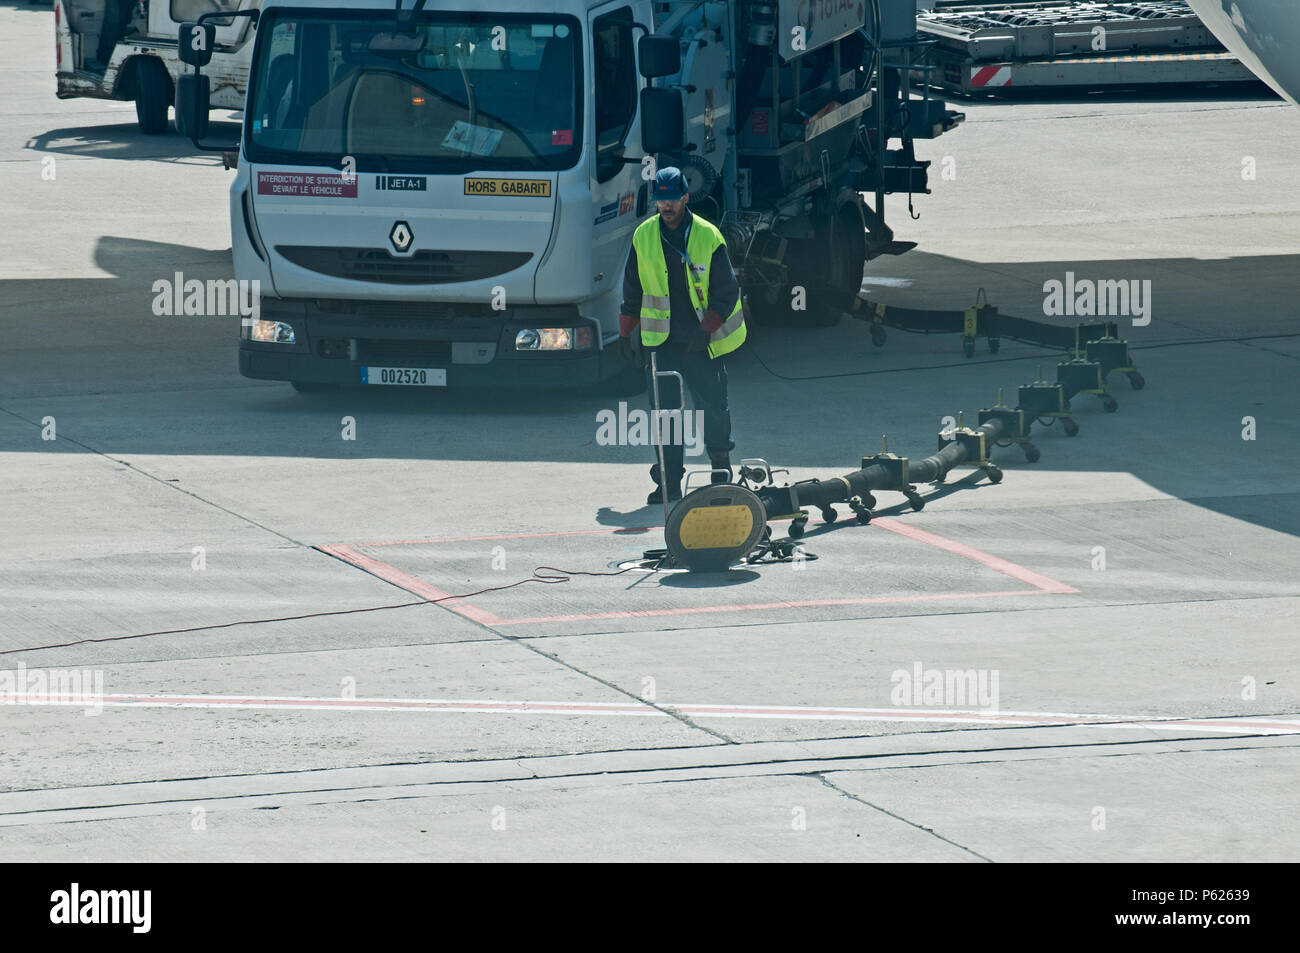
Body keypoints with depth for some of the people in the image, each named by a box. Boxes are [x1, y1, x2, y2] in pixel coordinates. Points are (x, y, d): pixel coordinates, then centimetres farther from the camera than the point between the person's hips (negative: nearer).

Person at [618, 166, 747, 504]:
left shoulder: (708, 237, -6)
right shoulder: (644, 237, 3)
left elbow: (726, 291, -4)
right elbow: (632, 289, 14)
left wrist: (706, 330, -15)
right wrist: (625, 334, 12)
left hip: (703, 341, -2)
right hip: (661, 341, 2)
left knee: (713, 406, 1)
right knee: (664, 408, -4)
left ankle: (721, 468, 23)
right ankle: (669, 481, 0)